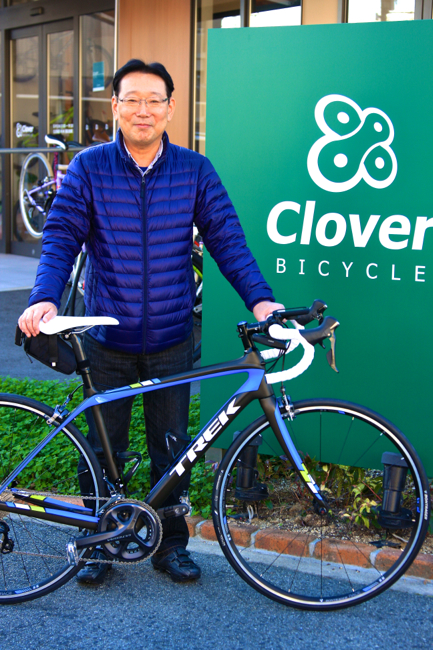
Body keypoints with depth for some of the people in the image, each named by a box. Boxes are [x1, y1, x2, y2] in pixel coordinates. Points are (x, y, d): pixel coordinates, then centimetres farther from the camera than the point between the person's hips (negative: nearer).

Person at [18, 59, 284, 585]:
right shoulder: (89, 167, -2)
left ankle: (171, 544, 30)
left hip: (171, 340, 1)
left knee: (172, 446, 11)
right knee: (103, 447, 12)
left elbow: (227, 240, -4)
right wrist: (44, 299, -23)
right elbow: (60, 239, -7)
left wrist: (259, 298, -17)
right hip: (107, 339, 0)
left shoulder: (194, 170, 0)